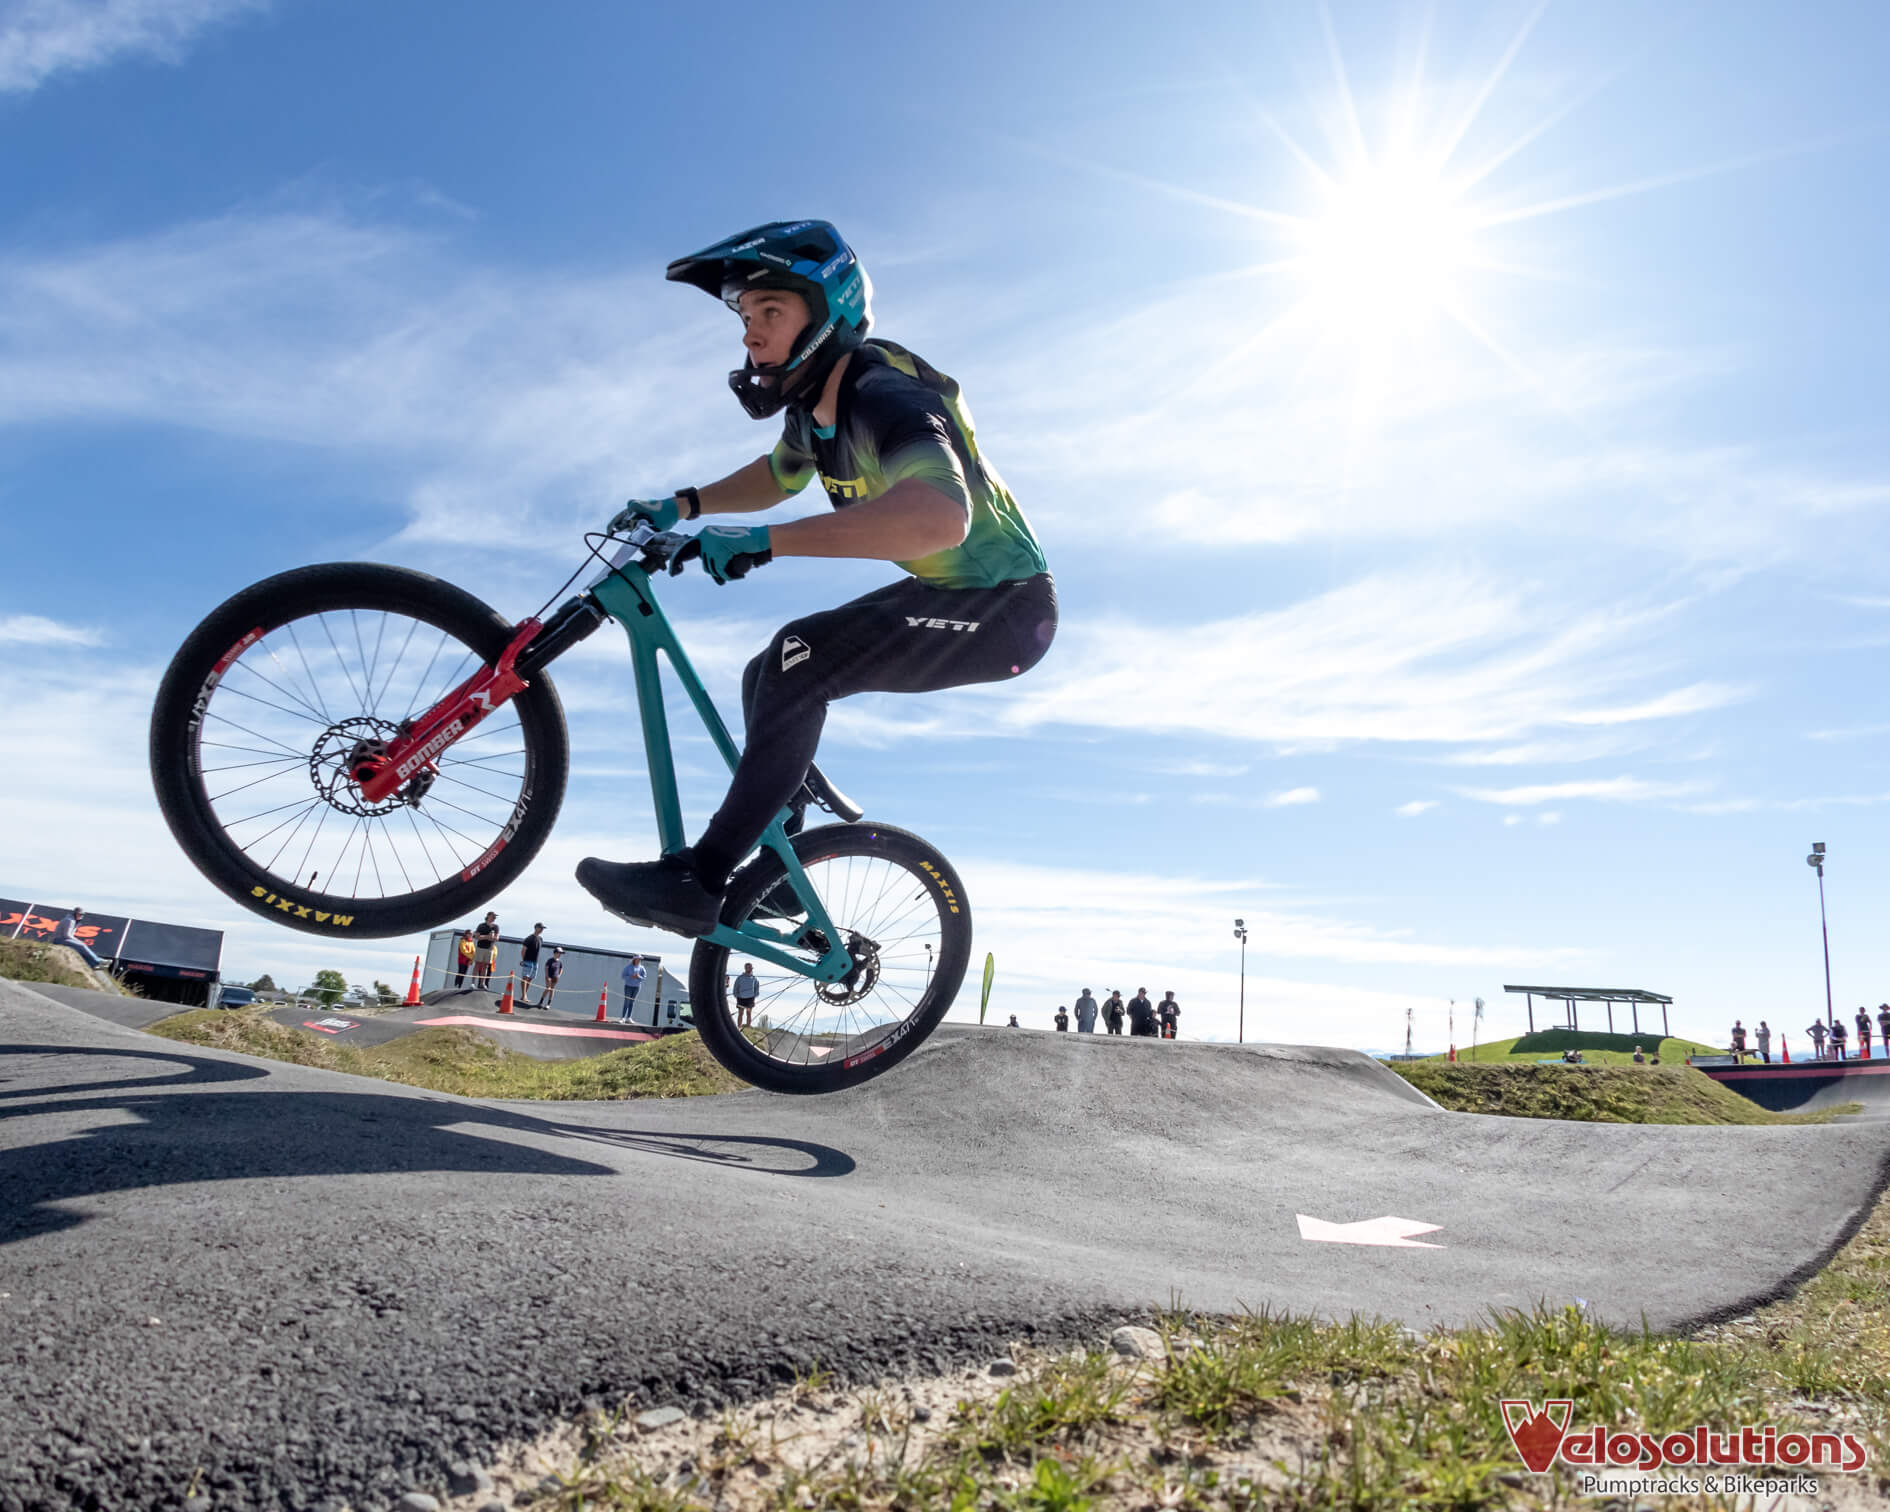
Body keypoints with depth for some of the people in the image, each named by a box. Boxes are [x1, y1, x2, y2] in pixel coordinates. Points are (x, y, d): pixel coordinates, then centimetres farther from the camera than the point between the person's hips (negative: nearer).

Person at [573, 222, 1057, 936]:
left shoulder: (885, 397, -26)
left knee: (800, 658, -25)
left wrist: (765, 540, -45)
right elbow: (777, 475, 25)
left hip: (1004, 608, -9)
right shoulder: (814, 405, 2)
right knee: (771, 680, 8)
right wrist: (683, 505, 8)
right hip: (940, 594, 9)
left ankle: (699, 880, -18)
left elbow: (940, 515, -46)